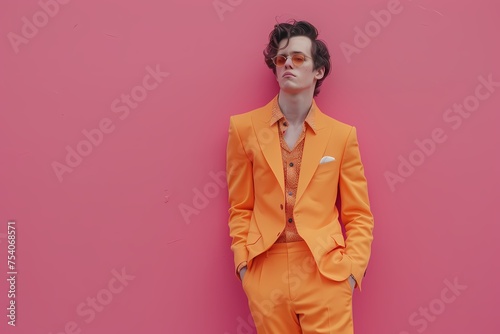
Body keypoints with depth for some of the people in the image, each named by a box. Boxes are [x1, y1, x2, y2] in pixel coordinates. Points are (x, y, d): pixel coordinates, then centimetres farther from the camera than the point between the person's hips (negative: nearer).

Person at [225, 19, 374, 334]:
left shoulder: (342, 134, 1)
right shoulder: (245, 128, 2)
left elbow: (359, 216, 5)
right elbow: (240, 208, 7)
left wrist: (351, 270, -5)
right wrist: (243, 264, -1)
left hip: (325, 275, 0)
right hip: (267, 275, 1)